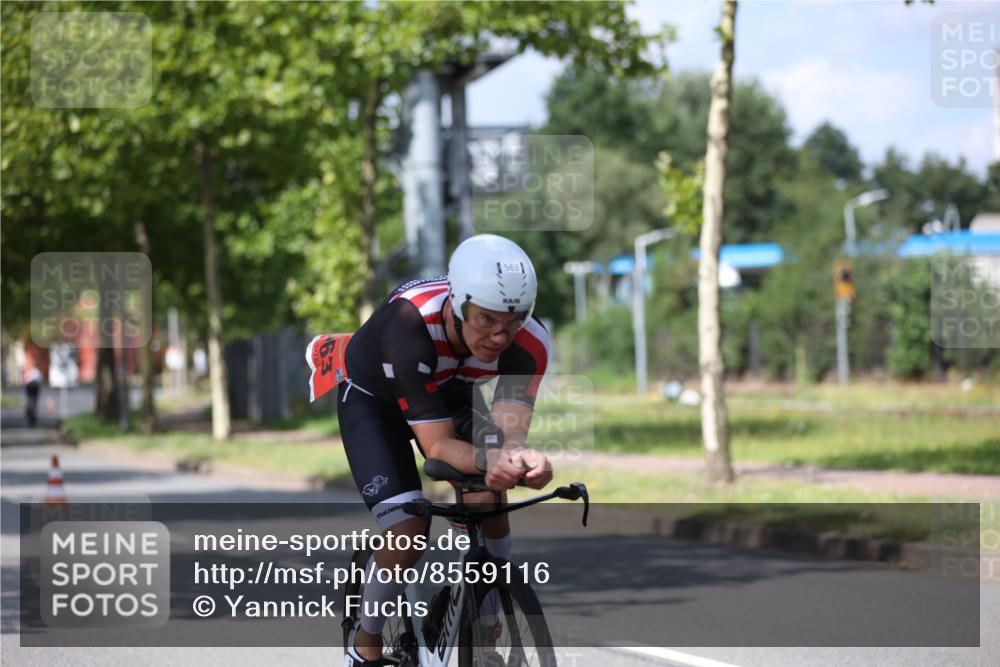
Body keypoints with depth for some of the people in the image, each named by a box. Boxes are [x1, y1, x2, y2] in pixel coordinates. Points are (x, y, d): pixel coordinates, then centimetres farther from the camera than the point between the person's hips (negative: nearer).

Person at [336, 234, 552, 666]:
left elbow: (508, 427, -41)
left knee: (489, 504, -19)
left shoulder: (530, 344, -31)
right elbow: (437, 444, -42)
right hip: (373, 398, -3)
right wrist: (490, 460, -63)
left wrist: (518, 455, -65)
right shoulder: (408, 322, -42)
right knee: (408, 534, -20)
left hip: (453, 392, 4)